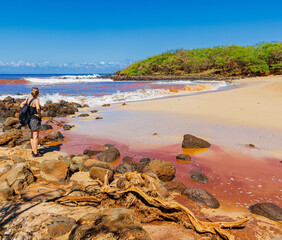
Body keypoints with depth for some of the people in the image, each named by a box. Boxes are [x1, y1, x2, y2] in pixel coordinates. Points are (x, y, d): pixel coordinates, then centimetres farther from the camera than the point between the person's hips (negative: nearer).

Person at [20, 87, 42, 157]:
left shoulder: (28, 98, 7)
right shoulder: (36, 100, -19)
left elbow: (21, 104, 20)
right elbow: (38, 108, -36)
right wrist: (39, 115, -18)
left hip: (30, 119, 9)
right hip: (35, 120, -9)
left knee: (32, 135, 19)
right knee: (36, 137, -2)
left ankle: (33, 150, 28)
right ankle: (35, 153, 4)